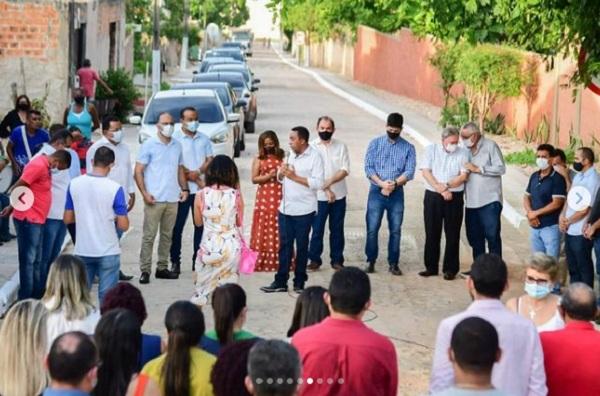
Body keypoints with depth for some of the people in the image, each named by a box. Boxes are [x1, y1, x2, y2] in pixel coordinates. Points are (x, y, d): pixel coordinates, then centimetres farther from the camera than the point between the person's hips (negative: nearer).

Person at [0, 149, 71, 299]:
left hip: (36, 220, 10)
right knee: (28, 260, -5)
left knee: (36, 261, 15)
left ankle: (37, 297, 22)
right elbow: (16, 188, -20)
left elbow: (23, 188, 18)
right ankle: (26, 301, 0)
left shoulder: (45, 167, 13)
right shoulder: (38, 166, -18)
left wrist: (12, 207, 17)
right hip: (28, 220, -10)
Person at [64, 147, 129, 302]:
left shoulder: (74, 184, -3)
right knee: (107, 297, 4)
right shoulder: (115, 188, -13)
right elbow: (123, 225, -12)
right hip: (108, 252, -3)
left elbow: (68, 219, 5)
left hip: (82, 251, 3)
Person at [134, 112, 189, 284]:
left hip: (172, 199, 5)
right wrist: (144, 193, -14)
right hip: (154, 199, -5)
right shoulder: (149, 145, -3)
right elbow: (138, 171, -5)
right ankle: (145, 270, -2)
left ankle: (162, 268, 18)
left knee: (167, 235, 10)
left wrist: (184, 188, 6)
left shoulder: (177, 146, 12)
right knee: (149, 236, -4)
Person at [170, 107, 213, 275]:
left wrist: (198, 172, -12)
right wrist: (194, 179, -10)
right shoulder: (175, 139, -3)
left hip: (201, 189, 4)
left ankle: (198, 261, 13)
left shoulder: (204, 139, 12)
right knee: (178, 226, 0)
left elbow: (210, 160, 6)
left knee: (201, 225, 6)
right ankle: (175, 262, 6)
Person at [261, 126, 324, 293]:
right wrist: (282, 172, -3)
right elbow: (281, 178, 20)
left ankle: (299, 282, 14)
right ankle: (281, 281, 12)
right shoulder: (292, 155, 13)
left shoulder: (314, 157, -10)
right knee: (284, 246, 8)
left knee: (301, 247, 5)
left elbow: (318, 183, -19)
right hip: (285, 208, 6)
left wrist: (294, 176, -19)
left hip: (303, 211, -6)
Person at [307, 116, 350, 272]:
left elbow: (345, 170, -4)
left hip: (339, 195, 2)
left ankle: (337, 260, 16)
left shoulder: (341, 146, 3)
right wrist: (326, 190, -14)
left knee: (337, 229, 8)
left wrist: (330, 181, -17)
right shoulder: (312, 147, -2)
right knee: (317, 229, 1)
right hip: (319, 196, -2)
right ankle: (314, 259, 11)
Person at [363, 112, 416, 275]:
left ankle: (393, 263, 13)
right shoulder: (375, 143, 2)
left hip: (397, 193, 1)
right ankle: (370, 261, 11)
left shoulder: (408, 148, 3)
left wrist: (394, 184, -19)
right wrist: (382, 184, -17)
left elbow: (409, 172, -5)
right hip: (376, 191, 0)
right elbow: (368, 167, -4)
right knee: (372, 228, -1)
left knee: (395, 230, 4)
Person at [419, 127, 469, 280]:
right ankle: (431, 267, 15)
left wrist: (446, 185, -18)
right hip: (432, 197, 1)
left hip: (455, 198, -1)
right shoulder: (431, 149, 4)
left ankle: (450, 269, 9)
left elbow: (463, 176, -5)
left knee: (452, 235, 2)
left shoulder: (463, 153, 2)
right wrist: (441, 190, -13)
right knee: (432, 233, 6)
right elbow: (426, 172, -5)